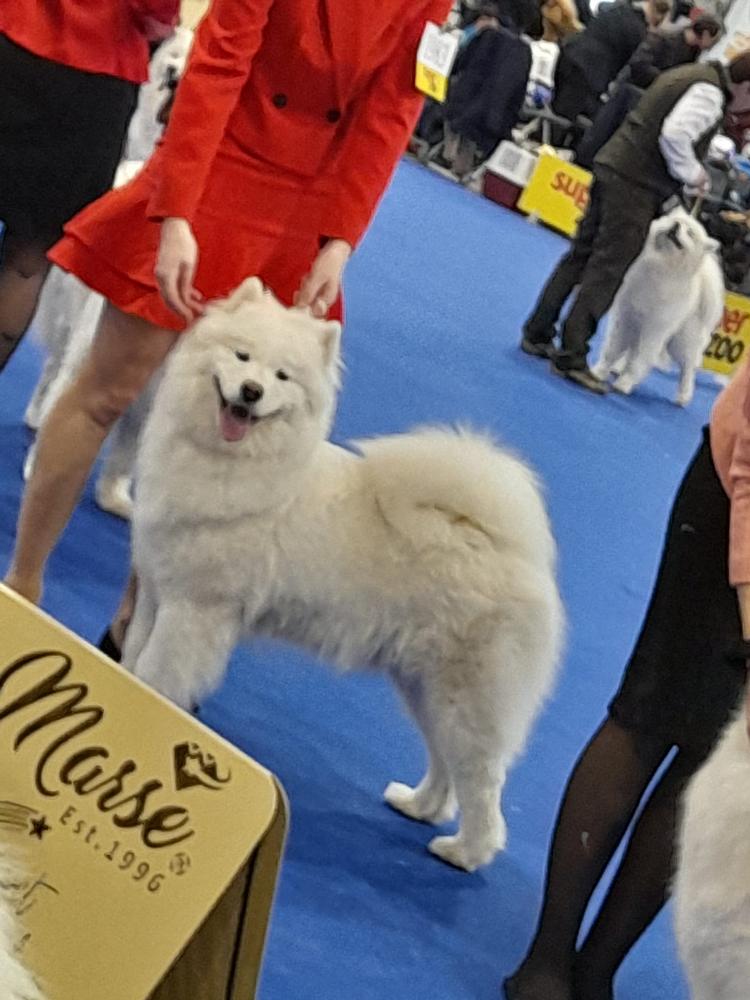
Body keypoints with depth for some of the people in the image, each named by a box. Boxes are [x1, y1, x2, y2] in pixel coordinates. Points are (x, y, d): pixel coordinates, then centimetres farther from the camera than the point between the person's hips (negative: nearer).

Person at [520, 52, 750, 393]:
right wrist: (692, 174, -8)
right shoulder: (710, 92, -12)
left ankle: (537, 334, 18)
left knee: (581, 255, 13)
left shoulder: (691, 75, 18)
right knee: (607, 270, -8)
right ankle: (571, 356, -8)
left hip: (613, 167, 9)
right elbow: (675, 134, -23)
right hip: (637, 186, -9)